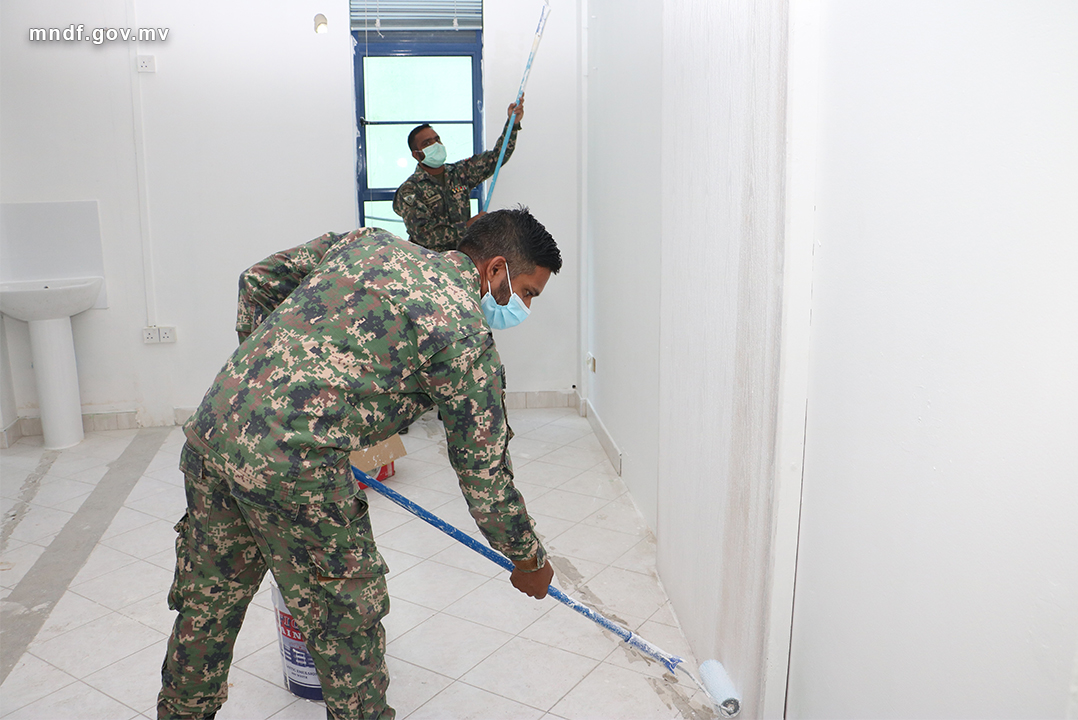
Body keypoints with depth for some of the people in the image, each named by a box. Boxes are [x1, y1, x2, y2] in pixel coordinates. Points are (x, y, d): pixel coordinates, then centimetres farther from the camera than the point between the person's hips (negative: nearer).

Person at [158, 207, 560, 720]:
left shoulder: (369, 242, 15)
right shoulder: (466, 334, -5)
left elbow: (259, 280, 22)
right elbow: (483, 471, -1)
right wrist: (530, 560, 14)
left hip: (212, 424, 8)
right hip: (289, 468, -8)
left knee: (208, 602, 27)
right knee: (348, 617, 13)